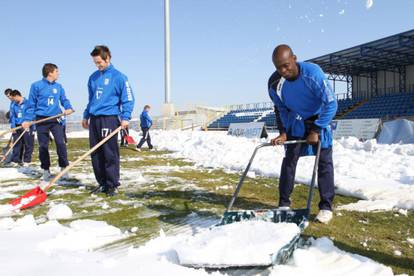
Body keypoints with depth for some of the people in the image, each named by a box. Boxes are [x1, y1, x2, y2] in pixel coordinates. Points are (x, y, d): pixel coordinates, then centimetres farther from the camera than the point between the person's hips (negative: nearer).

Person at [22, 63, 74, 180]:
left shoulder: (59, 86, 7)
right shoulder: (36, 86, -2)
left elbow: (64, 100, 11)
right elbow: (31, 105, 1)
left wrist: (68, 108, -11)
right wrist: (27, 120, -5)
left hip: (56, 119, 2)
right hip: (41, 120, -2)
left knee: (60, 143, -9)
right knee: (43, 146, 5)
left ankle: (64, 167, 2)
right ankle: (46, 170, 18)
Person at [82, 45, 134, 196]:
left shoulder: (119, 77, -3)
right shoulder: (93, 77, 15)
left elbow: (128, 99, -5)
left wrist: (125, 117, -15)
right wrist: (86, 116, 20)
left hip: (109, 118, -6)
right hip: (94, 120, 6)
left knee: (110, 154, -5)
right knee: (96, 154, 8)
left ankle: (112, 185, 5)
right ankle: (102, 183, 19)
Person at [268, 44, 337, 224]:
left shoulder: (313, 73, -31)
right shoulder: (275, 83, -19)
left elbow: (331, 103, -26)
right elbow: (280, 109, -1)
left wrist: (316, 130, -26)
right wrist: (283, 132, -10)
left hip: (318, 119, -3)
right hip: (295, 123, 3)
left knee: (324, 161, -6)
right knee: (289, 160, 2)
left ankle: (326, 206, 3)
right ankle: (284, 203, 12)